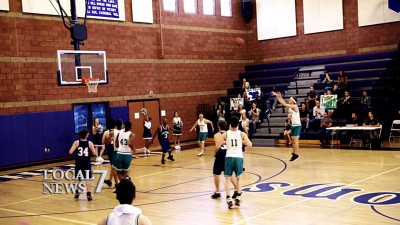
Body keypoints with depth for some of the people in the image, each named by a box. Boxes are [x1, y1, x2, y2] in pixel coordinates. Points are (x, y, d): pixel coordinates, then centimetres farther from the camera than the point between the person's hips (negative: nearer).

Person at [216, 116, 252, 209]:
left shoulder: (225, 134, -1)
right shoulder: (242, 134, 0)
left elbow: (217, 146, -2)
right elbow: (250, 145, -5)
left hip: (229, 157, -1)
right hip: (239, 157, 1)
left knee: (228, 178, 6)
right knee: (239, 178, 19)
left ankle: (228, 198, -8)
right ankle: (238, 196, 10)